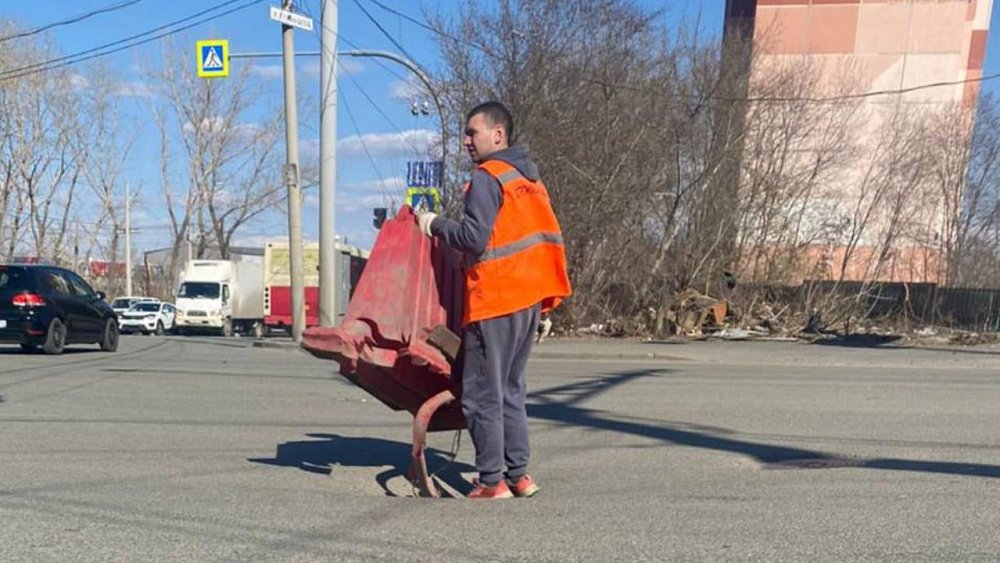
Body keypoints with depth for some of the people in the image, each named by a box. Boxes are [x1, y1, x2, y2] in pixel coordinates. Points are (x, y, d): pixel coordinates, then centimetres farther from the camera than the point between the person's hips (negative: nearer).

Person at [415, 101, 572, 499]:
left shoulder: (487, 178, -9)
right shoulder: (530, 179, 18)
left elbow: (474, 237, -18)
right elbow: (552, 237, 18)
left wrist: (435, 225, -3)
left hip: (495, 301, -9)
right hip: (529, 300, 9)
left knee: (482, 394, 0)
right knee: (510, 390, 15)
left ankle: (492, 481, 5)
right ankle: (519, 474, 19)